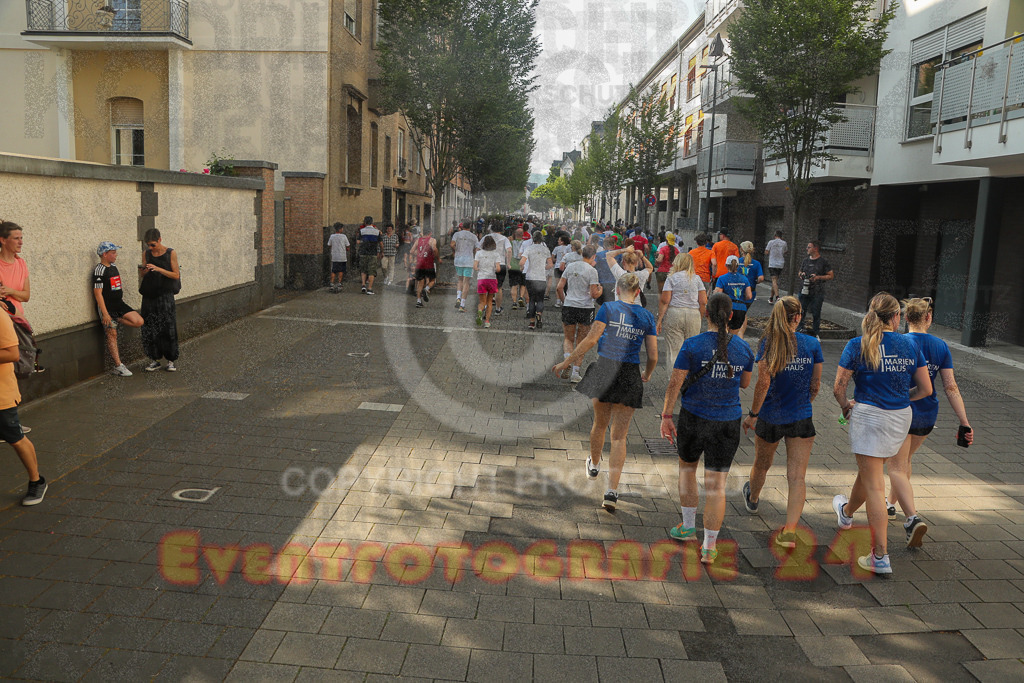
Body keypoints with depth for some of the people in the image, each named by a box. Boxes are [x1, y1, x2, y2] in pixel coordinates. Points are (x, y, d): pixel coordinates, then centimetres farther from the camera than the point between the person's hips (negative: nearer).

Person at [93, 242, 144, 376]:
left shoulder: (113, 267, 12)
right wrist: (105, 313, -20)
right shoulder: (99, 271, -13)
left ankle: (116, 319, 13)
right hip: (107, 306, -7)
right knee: (112, 335, -2)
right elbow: (97, 293, -17)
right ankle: (118, 366, 3)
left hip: (119, 304, 7)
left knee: (139, 321, -9)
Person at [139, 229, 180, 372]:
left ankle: (171, 361, 6)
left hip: (165, 295, -3)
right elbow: (142, 275, 13)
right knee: (150, 329, 1)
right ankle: (154, 360, 10)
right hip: (149, 296, 3)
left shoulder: (171, 253, -2)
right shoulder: (146, 254, 8)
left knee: (168, 328, -3)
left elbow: (176, 275, -5)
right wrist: (144, 270, -10)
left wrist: (159, 269, -17)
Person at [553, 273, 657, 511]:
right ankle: (612, 491, -4)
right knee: (619, 436, 4)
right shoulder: (647, 316, 6)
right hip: (630, 376, 1)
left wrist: (566, 362, -5)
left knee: (600, 424, 22)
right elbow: (653, 356, 6)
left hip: (605, 369, -1)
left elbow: (592, 339, -10)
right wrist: (647, 374, 26)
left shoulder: (608, 308, -2)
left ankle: (594, 465, 47)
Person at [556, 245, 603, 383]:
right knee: (580, 341, 11)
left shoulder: (570, 266, 4)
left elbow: (559, 288, 4)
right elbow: (594, 294, -11)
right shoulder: (592, 270, -8)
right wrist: (600, 291, 10)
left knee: (568, 339, 17)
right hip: (586, 308, -2)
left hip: (569, 306, 2)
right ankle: (575, 373, 8)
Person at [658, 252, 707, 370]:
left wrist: (660, 319, -2)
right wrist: (699, 318, 17)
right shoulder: (697, 278, 10)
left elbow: (664, 301, -6)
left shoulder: (672, 278, 1)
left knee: (674, 350, 0)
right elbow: (703, 302, 6)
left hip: (674, 313, -3)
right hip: (694, 315, 3)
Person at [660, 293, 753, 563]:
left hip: (693, 418, -1)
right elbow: (745, 384, 12)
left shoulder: (693, 345, -11)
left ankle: (688, 527, 35)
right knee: (716, 484, 6)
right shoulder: (743, 349, -2)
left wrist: (666, 416, -2)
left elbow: (675, 383, -11)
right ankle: (709, 547, 8)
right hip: (728, 423, 2)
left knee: (686, 467, 24)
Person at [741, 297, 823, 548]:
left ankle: (752, 499, 51)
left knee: (761, 464, 23)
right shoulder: (813, 344, -4)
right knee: (797, 477, 0)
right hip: (801, 419, 0)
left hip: (770, 417, 0)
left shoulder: (769, 344, -11)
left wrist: (752, 414, -9)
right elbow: (815, 385, 2)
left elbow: (763, 382, -18)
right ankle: (790, 531, -9)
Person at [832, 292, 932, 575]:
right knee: (868, 471, 26)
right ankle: (846, 512, 53)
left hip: (869, 415, -5)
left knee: (874, 486, -2)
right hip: (901, 417, 5)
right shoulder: (910, 345, 1)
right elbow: (926, 389, 4)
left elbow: (838, 387, -9)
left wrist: (846, 406, 10)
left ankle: (881, 557, -1)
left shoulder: (858, 345, -9)